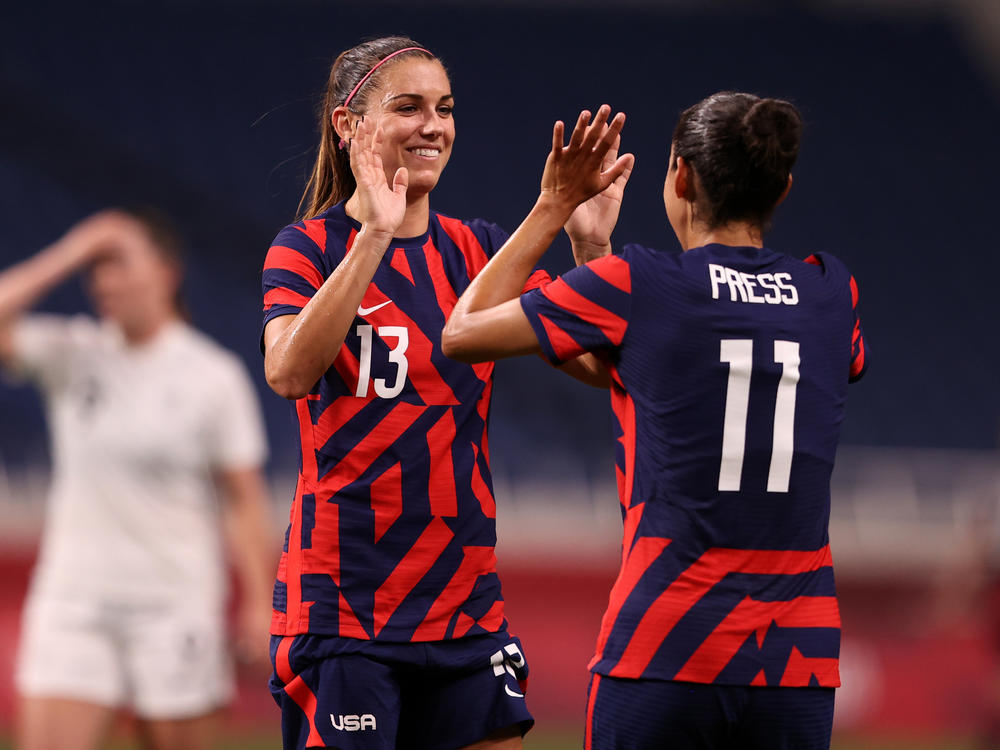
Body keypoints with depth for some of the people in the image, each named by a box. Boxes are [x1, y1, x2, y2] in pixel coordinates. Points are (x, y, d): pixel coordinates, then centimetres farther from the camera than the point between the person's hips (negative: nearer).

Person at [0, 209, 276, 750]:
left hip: (175, 604, -2)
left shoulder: (214, 375, -2)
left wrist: (258, 604, -5)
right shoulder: (70, 355, 4)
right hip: (72, 602, 2)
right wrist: (68, 256, -11)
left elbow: (245, 501, 0)